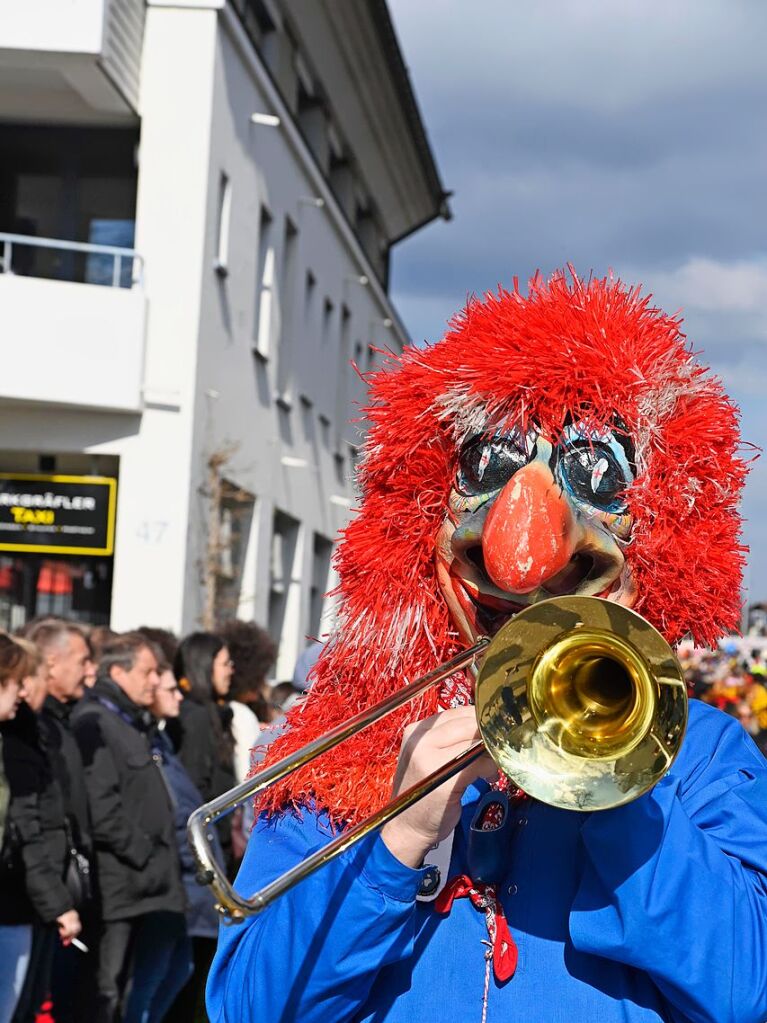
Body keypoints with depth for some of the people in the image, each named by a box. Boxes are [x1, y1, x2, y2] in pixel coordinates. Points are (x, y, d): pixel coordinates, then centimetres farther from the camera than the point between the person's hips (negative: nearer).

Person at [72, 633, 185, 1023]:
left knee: (119, 985, 14)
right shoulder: (93, 721, -12)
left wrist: (160, 854, 15)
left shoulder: (134, 722, 20)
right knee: (104, 990, -7)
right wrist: (139, 849, -15)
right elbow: (99, 805, -21)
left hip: (143, 879, 10)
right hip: (116, 881, -10)